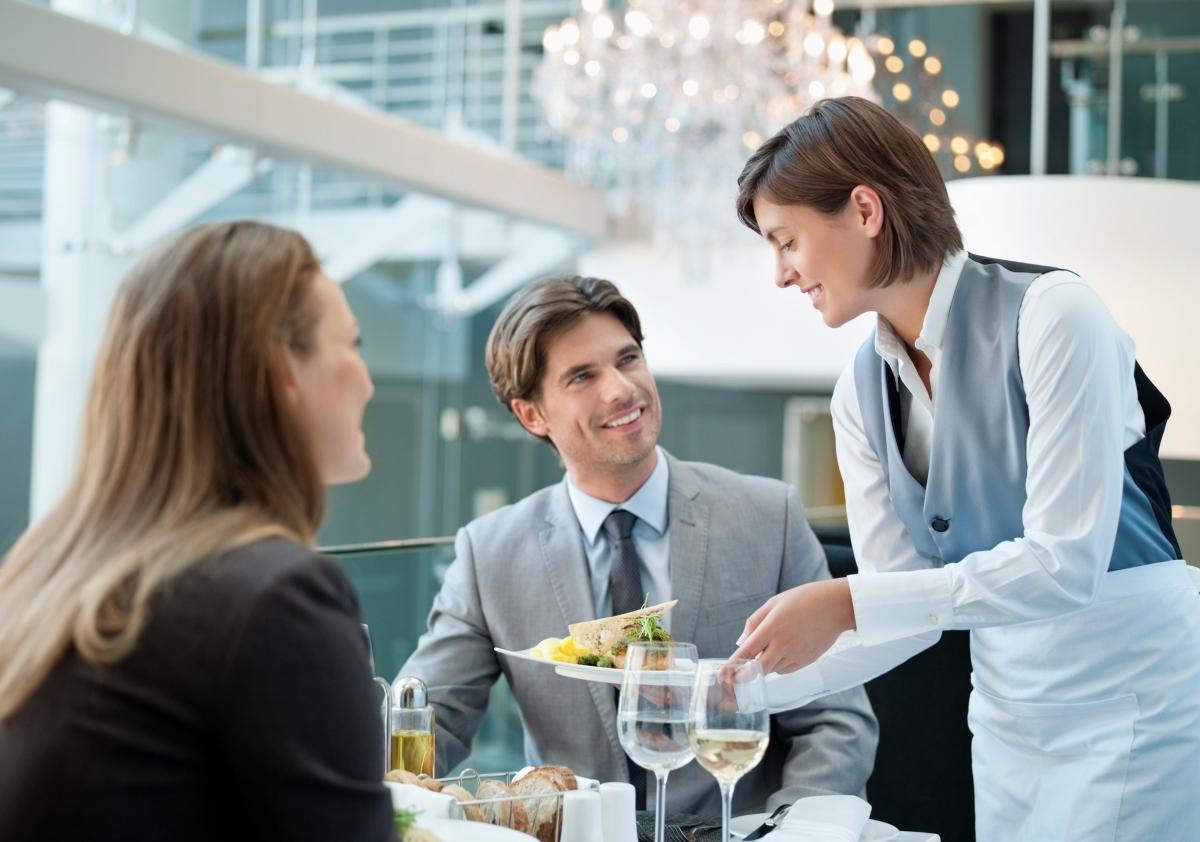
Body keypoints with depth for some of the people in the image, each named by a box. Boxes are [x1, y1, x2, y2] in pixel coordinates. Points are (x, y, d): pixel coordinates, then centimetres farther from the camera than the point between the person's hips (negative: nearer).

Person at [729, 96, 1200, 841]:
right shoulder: (863, 391, 2)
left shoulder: (1050, 314, -18)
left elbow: (1065, 562, -23)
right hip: (1010, 717, 6)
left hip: (1140, 699, -6)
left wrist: (847, 603, -26)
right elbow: (905, 601, 2)